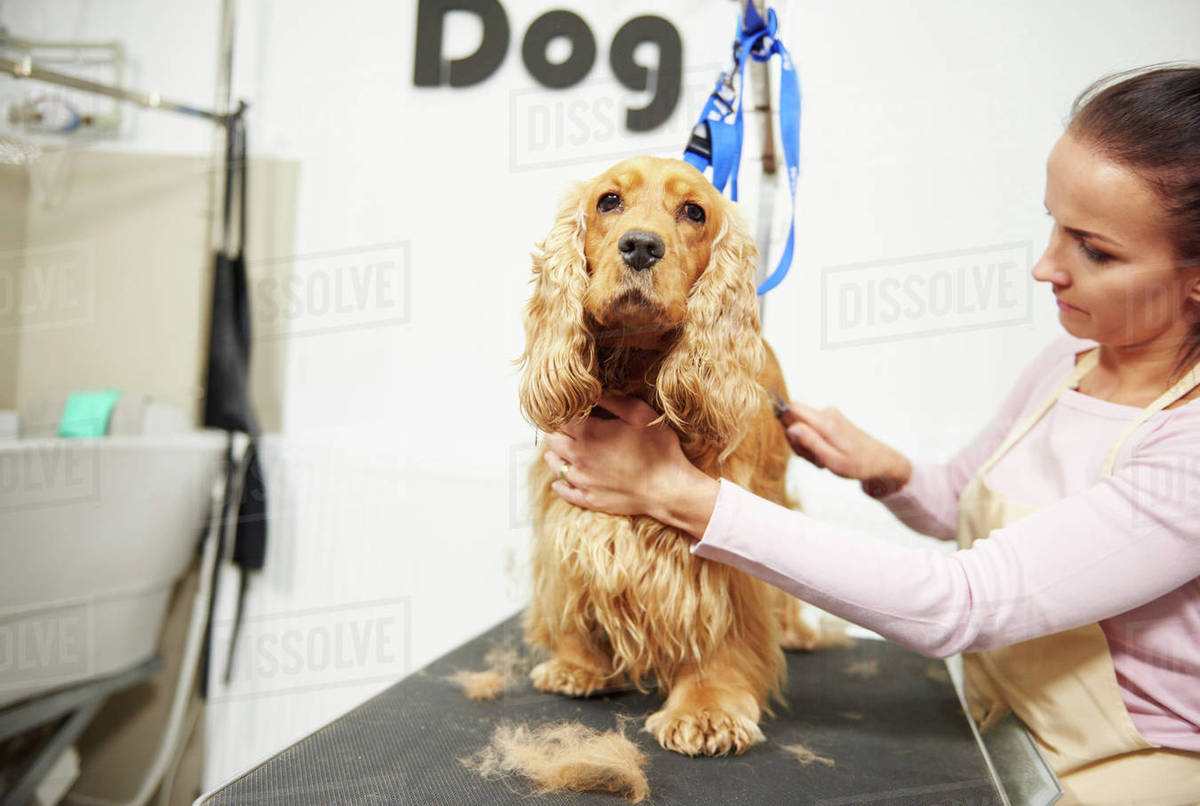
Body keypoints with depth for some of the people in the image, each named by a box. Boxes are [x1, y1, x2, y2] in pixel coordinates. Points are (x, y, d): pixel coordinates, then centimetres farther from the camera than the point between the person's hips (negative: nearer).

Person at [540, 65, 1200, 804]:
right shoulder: (1071, 359, -2)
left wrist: (678, 493, -30)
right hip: (996, 740, 5)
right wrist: (884, 469, -10)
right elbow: (961, 505, 14)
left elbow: (956, 608, -31)